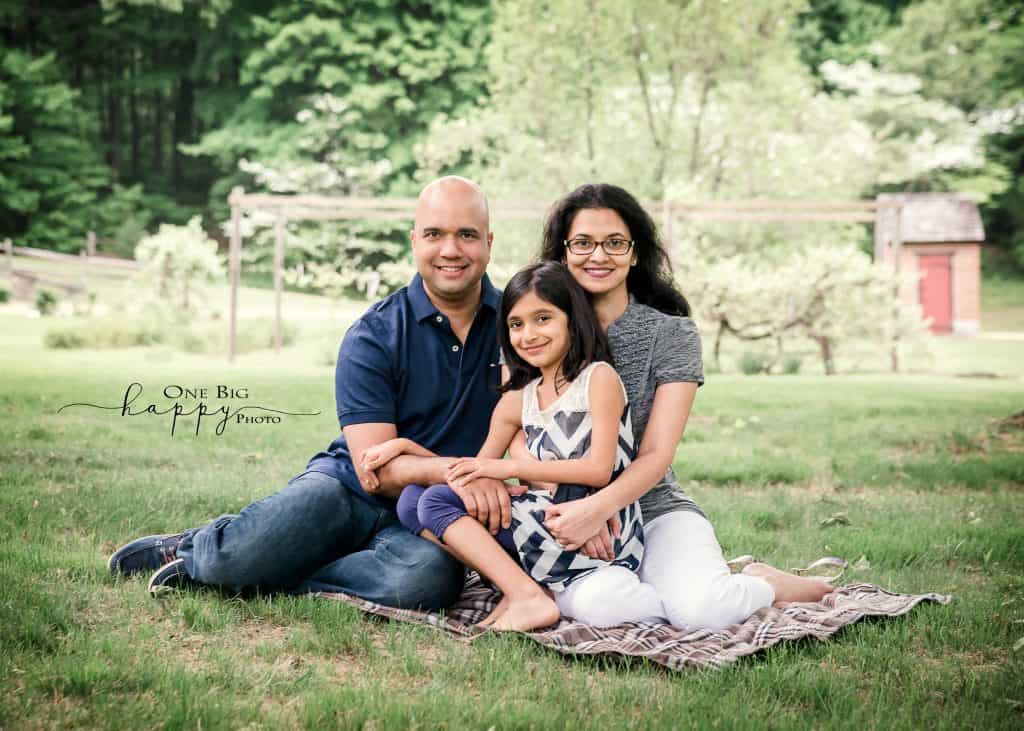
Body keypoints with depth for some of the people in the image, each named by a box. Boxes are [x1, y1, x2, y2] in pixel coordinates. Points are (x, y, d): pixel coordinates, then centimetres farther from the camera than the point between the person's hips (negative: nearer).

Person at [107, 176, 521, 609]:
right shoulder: (372, 337, -5)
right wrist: (450, 468, -29)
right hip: (349, 488, -2)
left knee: (429, 576, -37)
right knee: (244, 552, -32)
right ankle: (199, 545, 9)